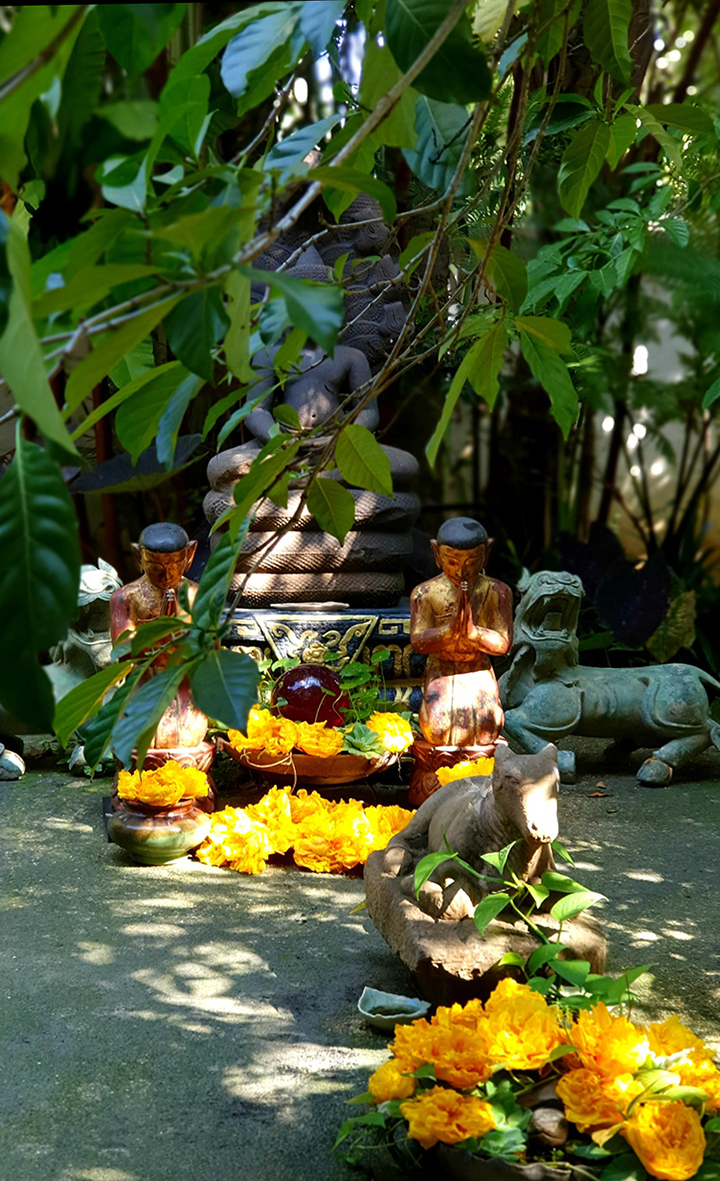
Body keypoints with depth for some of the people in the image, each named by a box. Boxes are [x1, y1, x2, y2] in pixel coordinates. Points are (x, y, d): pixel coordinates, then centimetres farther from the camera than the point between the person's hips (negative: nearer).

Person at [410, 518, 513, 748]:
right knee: (437, 731, -24)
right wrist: (449, 629, -32)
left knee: (485, 732, -22)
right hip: (441, 671, 0)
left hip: (479, 672, 1)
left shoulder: (497, 592, -6)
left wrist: (474, 632, -31)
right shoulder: (425, 593, -7)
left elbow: (503, 644, -11)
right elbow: (418, 642, -14)